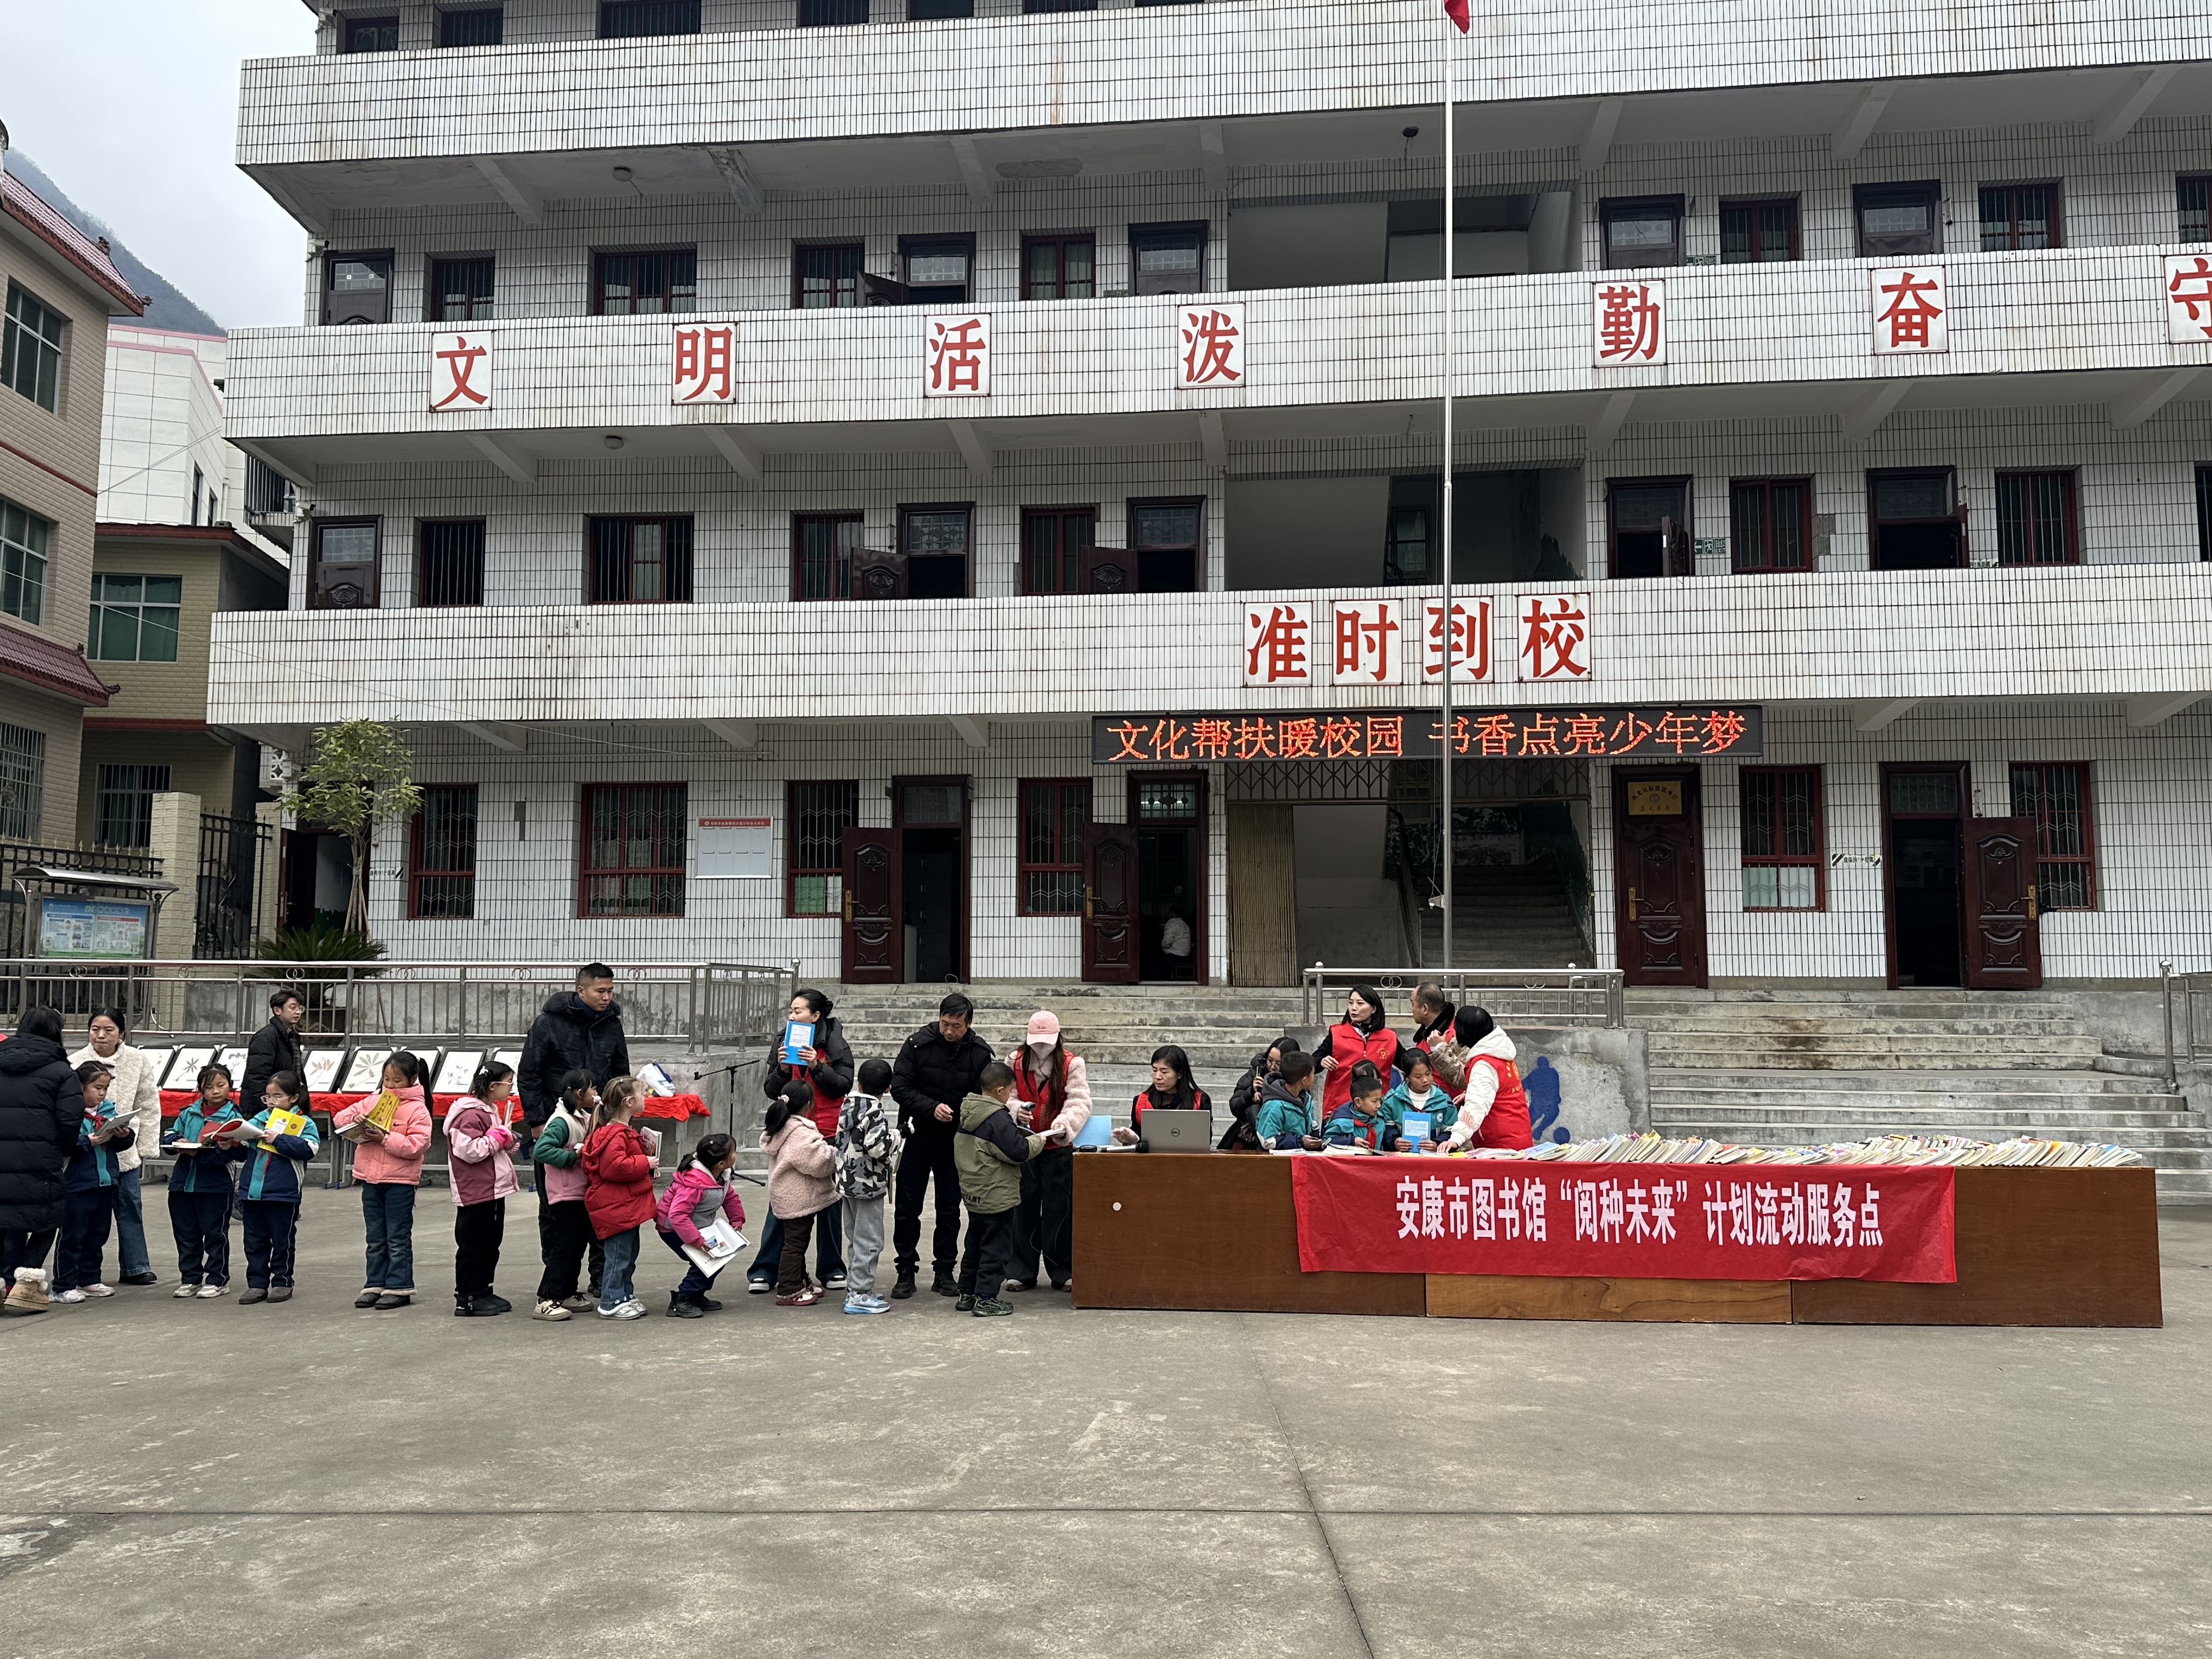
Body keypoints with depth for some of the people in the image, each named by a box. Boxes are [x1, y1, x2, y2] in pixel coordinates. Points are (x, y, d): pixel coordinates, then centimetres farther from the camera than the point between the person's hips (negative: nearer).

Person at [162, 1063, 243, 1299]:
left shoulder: (232, 1117, -4)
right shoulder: (189, 1113, 11)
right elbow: (168, 1135, 12)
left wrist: (199, 1151, -25)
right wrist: (178, 1143, -9)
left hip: (216, 1185, -5)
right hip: (183, 1182, 5)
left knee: (215, 1235, 3)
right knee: (186, 1234, 12)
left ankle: (217, 1280, 12)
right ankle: (191, 1279, 23)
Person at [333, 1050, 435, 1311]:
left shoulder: (418, 1110, -8)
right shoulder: (372, 1101, 9)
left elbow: (417, 1145, -17)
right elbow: (339, 1118, 9)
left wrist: (385, 1139, -22)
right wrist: (354, 1118, -12)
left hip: (400, 1181, -6)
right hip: (370, 1179, 6)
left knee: (398, 1238, 2)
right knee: (375, 1238, 13)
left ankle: (399, 1287, 8)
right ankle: (375, 1285, 20)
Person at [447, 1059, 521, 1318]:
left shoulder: (491, 1111, 16)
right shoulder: (471, 1114, -17)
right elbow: (468, 1150, -26)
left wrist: (507, 1146, 8)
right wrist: (499, 1137, -18)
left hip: (494, 1191, 10)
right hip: (475, 1192, -10)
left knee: (491, 1244, 15)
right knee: (473, 1246, -3)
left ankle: (483, 1292, 23)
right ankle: (467, 1299, 3)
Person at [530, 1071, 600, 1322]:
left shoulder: (585, 1118, 11)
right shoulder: (561, 1122, -18)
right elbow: (541, 1150, -27)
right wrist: (573, 1156, -24)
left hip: (581, 1194, 9)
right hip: (564, 1197, -9)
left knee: (578, 1245, 15)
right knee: (563, 1248, -7)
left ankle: (567, 1293, 26)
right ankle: (547, 1301, -4)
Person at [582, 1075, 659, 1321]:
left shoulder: (625, 1131, 16)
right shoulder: (614, 1134, -19)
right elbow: (615, 1167, -29)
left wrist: (648, 1156, 11)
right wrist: (645, 1163, -19)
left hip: (628, 1204, 11)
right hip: (616, 1206, -11)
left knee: (629, 1253, 17)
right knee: (619, 1254, -5)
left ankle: (626, 1296, 26)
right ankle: (611, 1303, 2)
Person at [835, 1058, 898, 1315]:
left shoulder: (847, 1105, 7)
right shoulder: (874, 1111, -19)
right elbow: (876, 1147, -28)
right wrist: (894, 1142, -10)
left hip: (848, 1179, 9)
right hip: (868, 1184, -9)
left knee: (855, 1237, 18)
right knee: (869, 1240, -2)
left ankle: (855, 1288, 26)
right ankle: (860, 1295, -1)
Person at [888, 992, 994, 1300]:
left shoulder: (980, 1053, -6)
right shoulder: (917, 1044, -10)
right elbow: (899, 1087, -11)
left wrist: (963, 1113, -21)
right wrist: (931, 1108, -24)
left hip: (955, 1144, 1)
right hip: (917, 1137, -1)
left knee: (950, 1211, 8)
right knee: (907, 1209, 4)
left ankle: (944, 1272, 19)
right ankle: (906, 1272, 15)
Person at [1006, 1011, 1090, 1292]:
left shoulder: (1071, 1064, -5)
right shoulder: (1017, 1062, 2)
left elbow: (1080, 1102, -12)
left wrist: (1065, 1124, -30)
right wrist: (1016, 1111, -18)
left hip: (1059, 1147, -2)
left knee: (1059, 1208, 2)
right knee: (1023, 1207, 6)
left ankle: (1063, 1272, 12)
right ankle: (1020, 1271, 16)